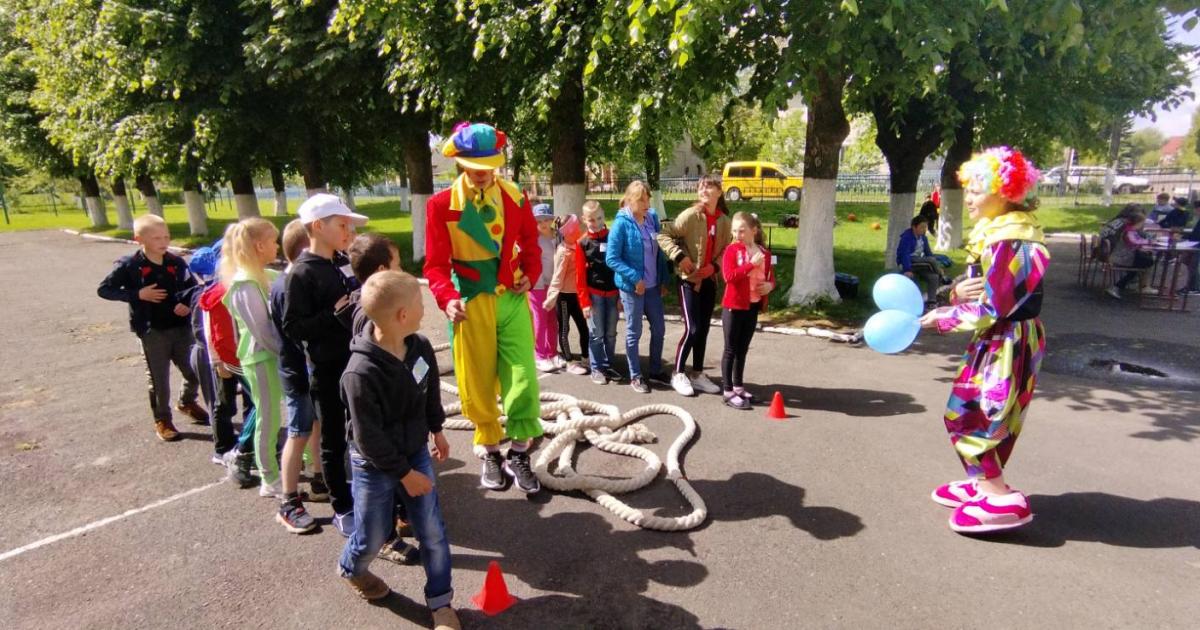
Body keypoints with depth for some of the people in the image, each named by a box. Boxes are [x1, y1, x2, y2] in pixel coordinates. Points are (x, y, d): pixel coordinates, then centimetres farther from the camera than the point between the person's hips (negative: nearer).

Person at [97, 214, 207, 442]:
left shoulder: (176, 263, -1)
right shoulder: (129, 265, -9)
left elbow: (193, 287, 6)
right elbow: (103, 289, -4)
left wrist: (188, 303, -14)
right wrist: (137, 295, -16)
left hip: (180, 327, 3)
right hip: (152, 331, -3)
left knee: (194, 371, 10)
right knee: (158, 378, 7)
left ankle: (187, 402, 39)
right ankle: (162, 420, 25)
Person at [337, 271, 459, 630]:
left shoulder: (421, 347, -12)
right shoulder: (361, 372, -31)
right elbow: (369, 437, -23)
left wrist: (436, 431, 18)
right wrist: (405, 473, -16)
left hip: (415, 453, 5)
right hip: (375, 466, -5)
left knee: (433, 533, 6)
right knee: (373, 536, 16)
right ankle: (351, 569, 51)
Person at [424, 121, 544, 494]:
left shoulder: (514, 197, 1)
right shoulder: (441, 205, -6)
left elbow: (530, 242, 15)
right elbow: (436, 264, -7)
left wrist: (530, 274, -1)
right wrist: (447, 298, -23)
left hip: (512, 298, 2)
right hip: (471, 302, -1)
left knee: (523, 378, -3)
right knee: (478, 383, 9)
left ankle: (518, 454, 13)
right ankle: (491, 453, 28)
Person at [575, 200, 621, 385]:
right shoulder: (582, 243, -2)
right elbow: (580, 276, -4)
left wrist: (622, 293, 3)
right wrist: (584, 301, -8)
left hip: (612, 293, 3)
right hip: (594, 295, -3)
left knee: (611, 333, 10)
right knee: (596, 334, 2)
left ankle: (608, 365, 23)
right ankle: (596, 368, 13)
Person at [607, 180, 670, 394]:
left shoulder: (652, 217, 3)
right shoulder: (621, 223, -14)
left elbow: (660, 251, 9)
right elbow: (611, 258, -15)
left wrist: (664, 279, 7)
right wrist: (635, 277, -20)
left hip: (653, 285, 6)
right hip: (631, 286, -6)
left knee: (659, 328, 13)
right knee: (634, 332, 6)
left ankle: (656, 370, 31)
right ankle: (635, 376, 19)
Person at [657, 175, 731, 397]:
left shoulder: (724, 220, 4)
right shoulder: (691, 215, -12)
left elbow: (725, 250, 11)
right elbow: (663, 235, -13)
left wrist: (714, 266, -7)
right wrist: (679, 256, -22)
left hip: (709, 280, 6)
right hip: (689, 279, -5)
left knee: (703, 329, 11)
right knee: (692, 329, -7)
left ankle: (697, 374, 24)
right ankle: (678, 374, 11)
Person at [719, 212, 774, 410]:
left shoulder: (764, 253, 6)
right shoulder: (731, 250, -8)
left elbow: (771, 276, 17)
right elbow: (729, 276, -21)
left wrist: (770, 285, -5)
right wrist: (752, 264, -23)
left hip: (753, 306, 5)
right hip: (734, 306, -5)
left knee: (743, 349, 14)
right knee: (731, 349, 2)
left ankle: (738, 386, 26)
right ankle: (728, 391, 8)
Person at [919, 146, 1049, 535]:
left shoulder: (1009, 241, -22)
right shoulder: (999, 234, 10)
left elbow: (990, 308, -24)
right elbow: (986, 294, 9)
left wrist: (943, 318, -14)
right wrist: (960, 292, -13)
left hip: (1007, 344, -10)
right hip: (1000, 340, 10)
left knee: (967, 413, -6)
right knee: (983, 414, 18)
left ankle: (1002, 498, -1)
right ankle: (985, 482, 32)